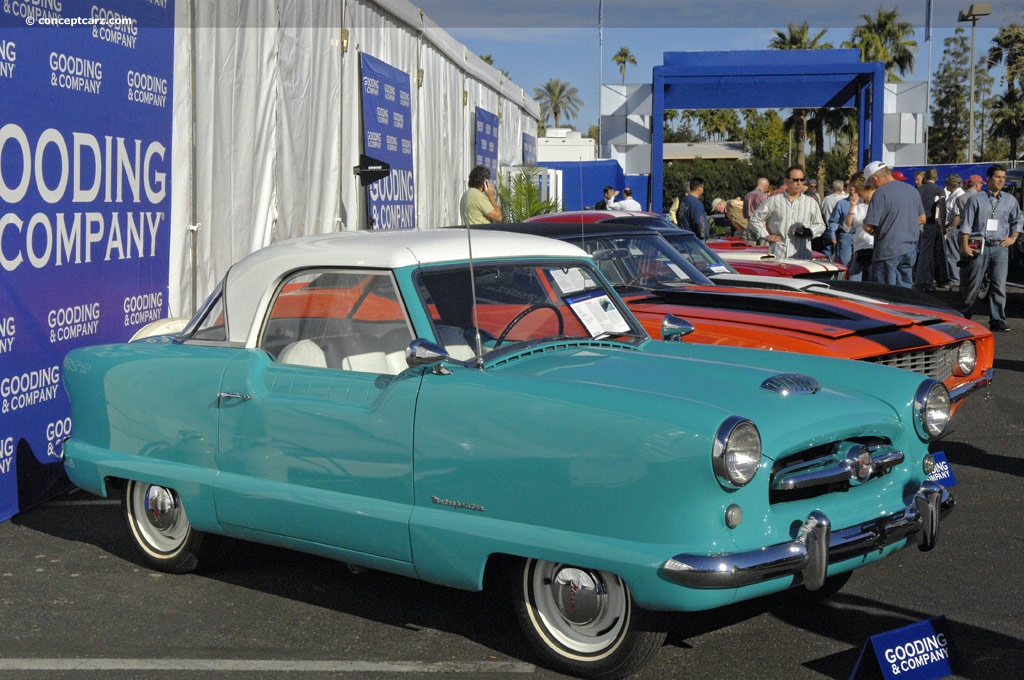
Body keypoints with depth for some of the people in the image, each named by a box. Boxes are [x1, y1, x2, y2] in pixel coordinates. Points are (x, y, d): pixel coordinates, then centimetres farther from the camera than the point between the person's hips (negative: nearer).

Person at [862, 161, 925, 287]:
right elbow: (922, 219, 22)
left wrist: (874, 232, 7)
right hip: (910, 250, 7)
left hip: (888, 251, -7)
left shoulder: (881, 193, -12)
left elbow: (868, 226, -14)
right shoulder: (913, 190, 11)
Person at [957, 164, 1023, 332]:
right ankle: (963, 317, 16)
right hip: (979, 248, -2)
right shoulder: (976, 199, 2)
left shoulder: (1010, 200, 12)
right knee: (973, 284, 2)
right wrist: (965, 246, -6)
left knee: (999, 285, -4)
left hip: (1000, 248, 2)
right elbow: (966, 224, 1)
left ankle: (997, 320, 0)